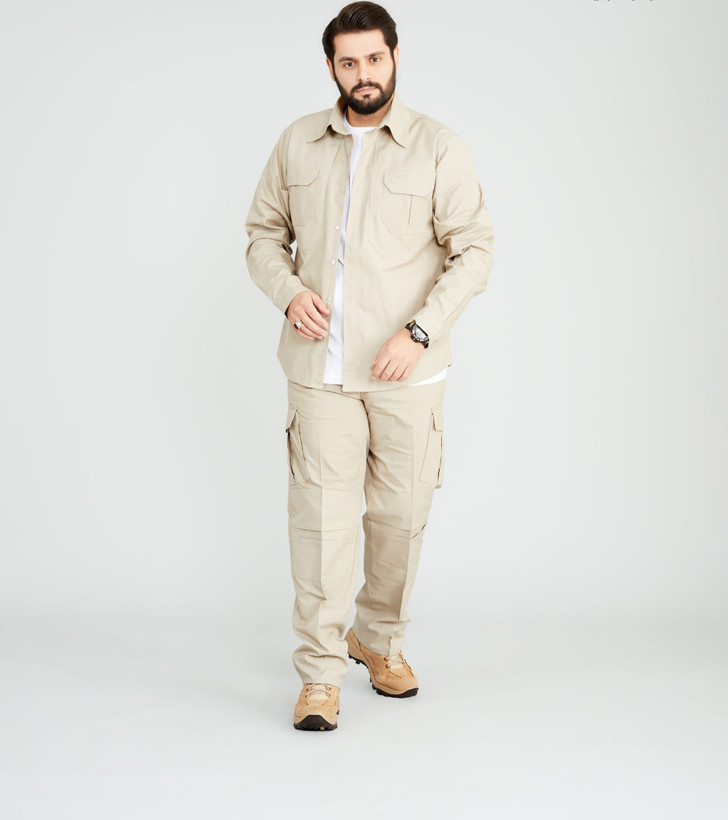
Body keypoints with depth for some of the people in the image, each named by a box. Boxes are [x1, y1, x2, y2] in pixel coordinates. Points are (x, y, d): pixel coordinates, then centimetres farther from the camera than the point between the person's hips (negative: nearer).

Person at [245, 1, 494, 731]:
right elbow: (263, 231, 15)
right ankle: (321, 673, 6)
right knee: (321, 513, -3)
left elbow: (473, 250, -3)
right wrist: (288, 290, -6)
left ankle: (379, 640, 31)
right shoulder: (298, 143, 7)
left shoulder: (438, 149, -1)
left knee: (401, 513, 8)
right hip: (320, 366, 1)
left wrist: (420, 331, -15)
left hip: (405, 371, -1)